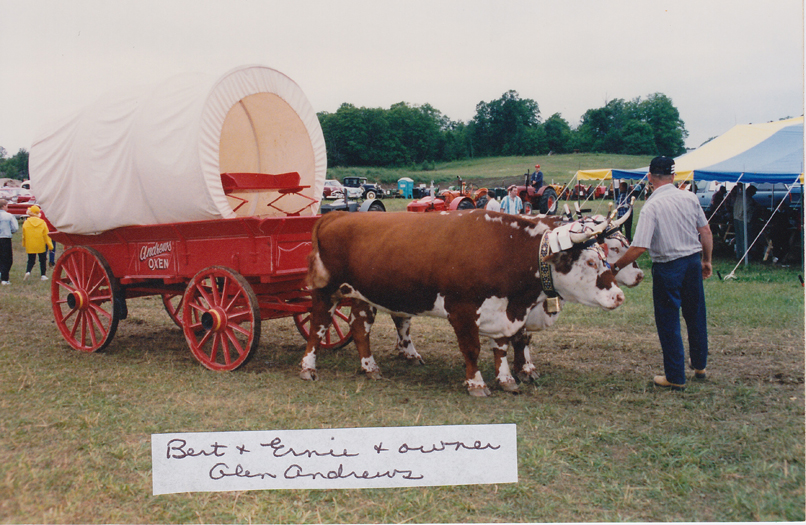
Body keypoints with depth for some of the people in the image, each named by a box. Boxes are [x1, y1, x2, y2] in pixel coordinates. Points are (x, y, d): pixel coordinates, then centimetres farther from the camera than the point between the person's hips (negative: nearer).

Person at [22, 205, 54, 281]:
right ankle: (43, 275, 10)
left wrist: (24, 244, 16)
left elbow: (24, 235, 2)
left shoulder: (26, 223, -5)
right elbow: (46, 235, -3)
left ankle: (28, 271, -16)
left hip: (30, 246, 0)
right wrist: (50, 245, 2)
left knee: (31, 260, 8)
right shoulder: (42, 223, -5)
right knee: (42, 260, 11)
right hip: (41, 245, 0)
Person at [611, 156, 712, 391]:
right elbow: (706, 232, 6)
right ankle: (699, 366, 35)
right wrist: (706, 260, 19)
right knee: (696, 316, 20)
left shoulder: (651, 206, -17)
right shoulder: (690, 198, -1)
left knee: (669, 323, 5)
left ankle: (675, 377, 12)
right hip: (694, 261, 6)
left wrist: (615, 267, -10)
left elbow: (638, 248, -22)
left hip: (667, 267, -6)